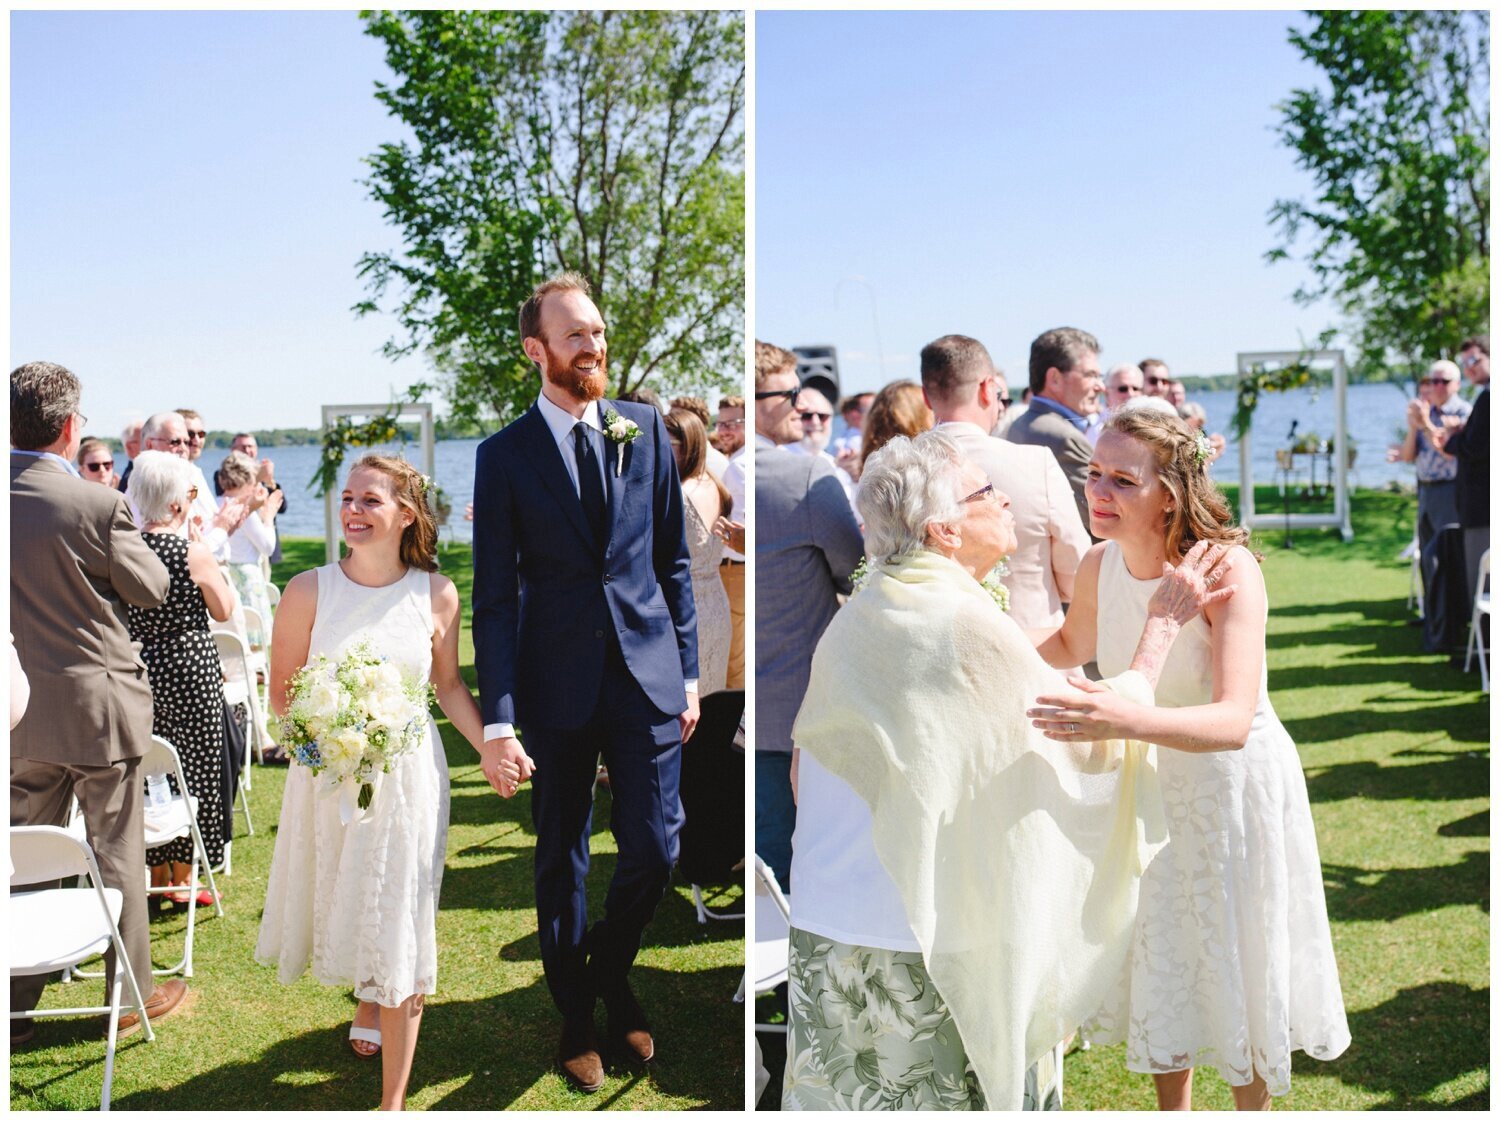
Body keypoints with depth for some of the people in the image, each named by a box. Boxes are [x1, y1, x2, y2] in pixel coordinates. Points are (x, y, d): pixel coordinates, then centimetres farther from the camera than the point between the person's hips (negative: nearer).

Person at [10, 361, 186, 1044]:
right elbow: (151, 589, -5)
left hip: (19, 711, 5)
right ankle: (133, 995, 21)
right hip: (96, 707, -4)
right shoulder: (99, 506, -18)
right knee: (115, 856, 9)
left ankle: (16, 1008, 25)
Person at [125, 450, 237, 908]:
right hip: (191, 667, -5)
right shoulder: (193, 552, -15)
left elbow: (121, 613, 11)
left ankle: (156, 874, 23)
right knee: (192, 768, 8)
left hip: (139, 665, 5)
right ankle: (182, 879, 15)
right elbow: (223, 610, -4)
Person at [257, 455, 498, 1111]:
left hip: (409, 775, -1)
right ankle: (369, 1003, 52)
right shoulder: (310, 591, -6)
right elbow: (281, 691, 2)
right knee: (341, 904, 16)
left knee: (400, 927, 1)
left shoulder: (436, 595, -4)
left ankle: (394, 1100, 12)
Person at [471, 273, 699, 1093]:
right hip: (557, 681, -1)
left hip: (646, 673, 2)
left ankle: (611, 975, 30)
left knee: (654, 849, 1)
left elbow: (673, 560, 9)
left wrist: (688, 669, 6)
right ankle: (574, 1014, 31)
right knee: (561, 859, 11)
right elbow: (495, 596, -5)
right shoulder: (505, 456, -2)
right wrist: (498, 719, -10)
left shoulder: (645, 430, 5)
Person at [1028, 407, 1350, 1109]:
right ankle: (1173, 1109, 42)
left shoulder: (1227, 567, -28)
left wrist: (1125, 719, -57)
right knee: (1159, 967, 18)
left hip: (1239, 787, -4)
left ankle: (1252, 1107, 38)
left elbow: (1233, 722, -40)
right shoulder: (1099, 565, -12)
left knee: (1238, 969, 12)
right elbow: (1070, 648, 12)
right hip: (1152, 787, 5)